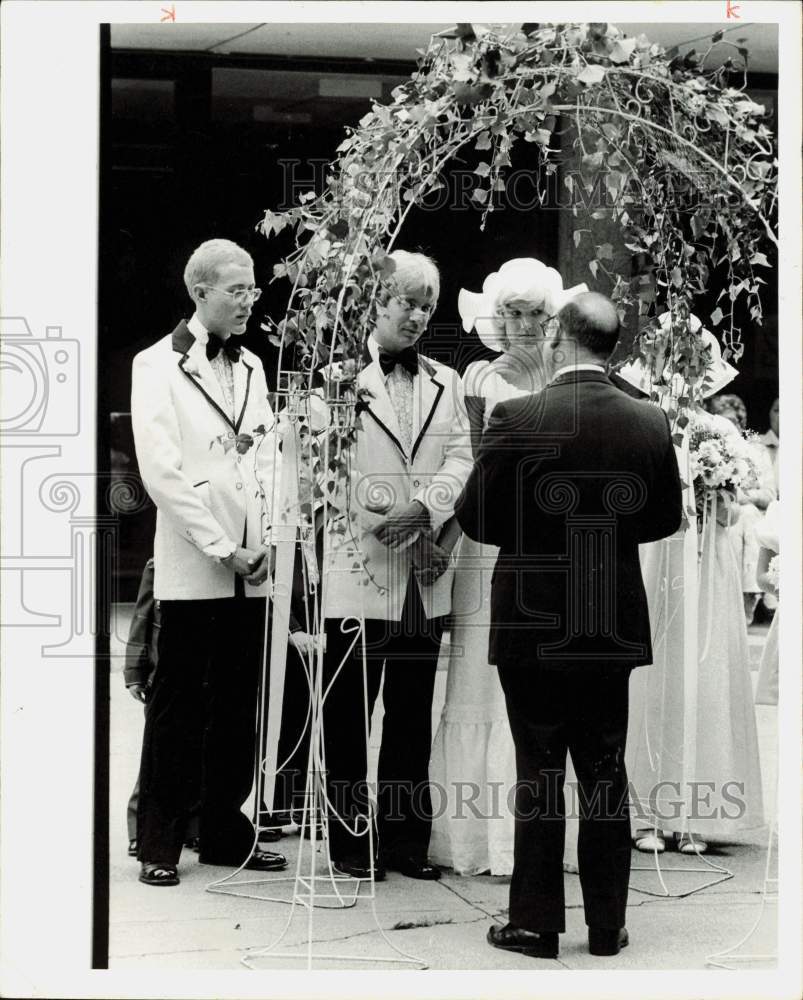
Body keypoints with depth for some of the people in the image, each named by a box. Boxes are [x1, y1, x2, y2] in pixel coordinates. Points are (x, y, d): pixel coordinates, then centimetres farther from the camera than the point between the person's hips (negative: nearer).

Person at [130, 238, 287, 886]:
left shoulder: (251, 367, 16)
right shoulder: (158, 366, -3)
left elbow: (267, 456, 13)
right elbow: (163, 472, -10)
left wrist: (265, 542, -2)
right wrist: (223, 549, -12)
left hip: (250, 567, 5)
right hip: (192, 566, -5)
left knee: (240, 703, 7)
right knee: (179, 704, -1)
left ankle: (225, 832, 16)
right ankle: (160, 844, 6)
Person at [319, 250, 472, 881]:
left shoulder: (446, 382, 16)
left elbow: (460, 458, 5)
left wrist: (425, 509, -12)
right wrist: (380, 518, -13)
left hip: (424, 575, 5)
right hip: (358, 568, -5)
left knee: (412, 713, 10)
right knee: (349, 713, 3)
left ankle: (407, 839, 17)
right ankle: (351, 841, 11)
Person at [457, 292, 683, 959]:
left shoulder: (517, 420, -16)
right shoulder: (651, 424, -5)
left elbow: (474, 520, -10)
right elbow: (665, 520, 7)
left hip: (533, 628, -3)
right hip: (615, 627, 3)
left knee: (540, 774, 6)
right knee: (606, 773, 12)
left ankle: (536, 925, 11)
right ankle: (607, 927, 17)